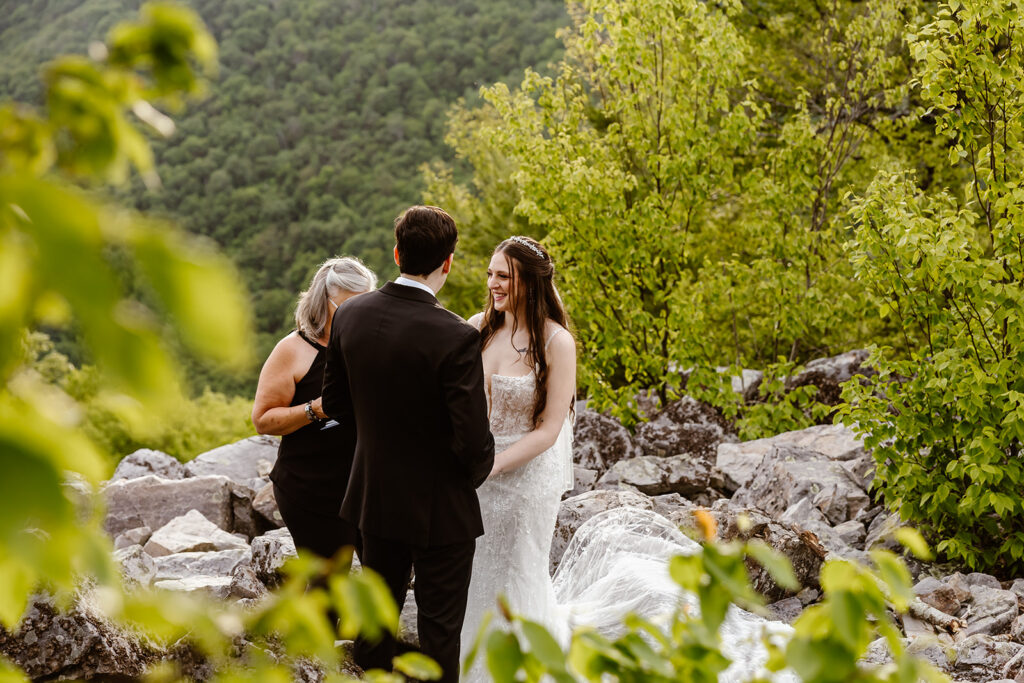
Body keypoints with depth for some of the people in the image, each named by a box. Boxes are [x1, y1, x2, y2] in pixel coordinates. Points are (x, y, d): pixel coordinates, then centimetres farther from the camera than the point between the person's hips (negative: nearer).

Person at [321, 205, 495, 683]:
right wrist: (478, 471, -2)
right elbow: (473, 440, -23)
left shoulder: (350, 316, -8)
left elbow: (335, 404, 4)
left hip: (375, 496, 6)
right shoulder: (456, 338, -25)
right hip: (441, 507, -5)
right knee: (439, 628, 9)